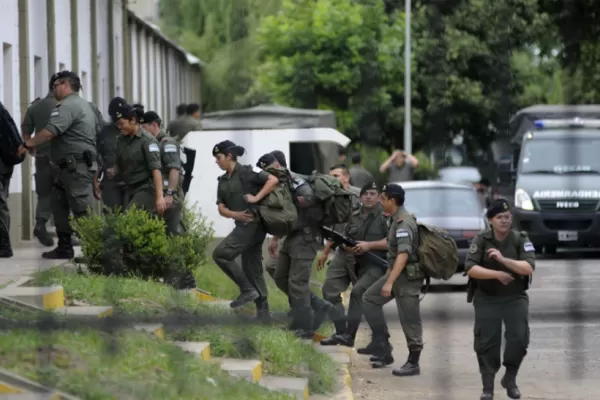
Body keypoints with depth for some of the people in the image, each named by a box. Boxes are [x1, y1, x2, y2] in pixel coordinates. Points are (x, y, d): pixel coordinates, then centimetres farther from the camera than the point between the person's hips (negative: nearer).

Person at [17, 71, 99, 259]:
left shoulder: (67, 106, -13)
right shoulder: (85, 105, 21)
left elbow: (50, 131, -24)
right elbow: (97, 129, 23)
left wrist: (27, 145, -16)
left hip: (76, 167, -11)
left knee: (83, 210, -11)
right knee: (59, 206, 14)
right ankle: (64, 248, 15)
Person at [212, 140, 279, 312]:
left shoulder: (246, 172, -7)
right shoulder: (222, 181, 15)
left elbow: (273, 180, -15)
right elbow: (221, 208, 9)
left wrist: (256, 198, -20)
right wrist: (235, 214, -11)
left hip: (253, 224, -9)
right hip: (243, 225, 9)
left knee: (220, 253, -15)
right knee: (251, 268, 9)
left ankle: (247, 290, -9)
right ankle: (262, 310, 12)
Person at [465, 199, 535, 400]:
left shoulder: (521, 239, -6)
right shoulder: (481, 240, -7)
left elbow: (529, 268, -19)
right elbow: (471, 268, -17)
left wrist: (503, 260, -30)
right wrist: (497, 274, -26)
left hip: (515, 298, 0)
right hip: (486, 298, 0)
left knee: (519, 338, -9)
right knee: (486, 342, -2)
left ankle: (510, 379, 13)